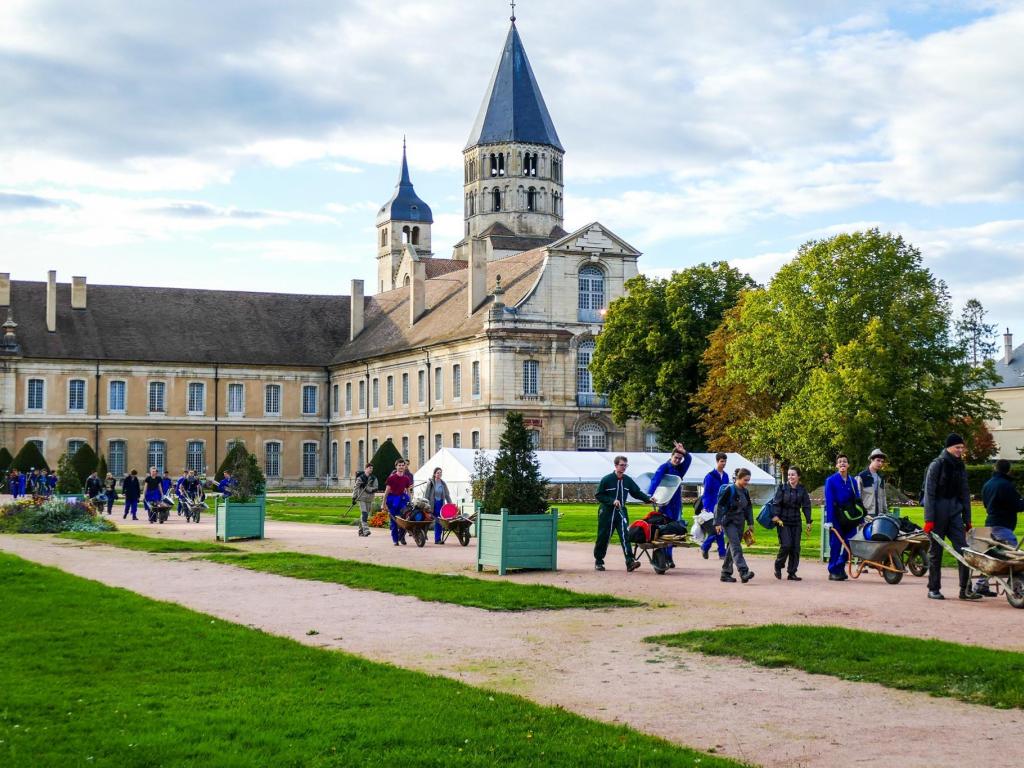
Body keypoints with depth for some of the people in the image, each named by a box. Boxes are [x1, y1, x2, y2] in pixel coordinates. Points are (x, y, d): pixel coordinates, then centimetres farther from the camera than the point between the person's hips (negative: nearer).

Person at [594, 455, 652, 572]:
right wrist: (612, 501, -18)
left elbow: (637, 492, 8)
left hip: (621, 512, 3)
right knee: (603, 538, 4)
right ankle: (598, 561, 20)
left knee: (625, 535, -13)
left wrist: (648, 498, -8)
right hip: (607, 513, -3)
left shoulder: (628, 480, 4)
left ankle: (630, 562, -21)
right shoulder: (606, 479, -8)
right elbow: (598, 495, -7)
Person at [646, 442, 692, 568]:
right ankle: (665, 557, -5)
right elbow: (655, 480, -19)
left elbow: (688, 459, -3)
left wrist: (683, 452, -24)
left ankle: (668, 557, 9)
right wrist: (649, 495, -34)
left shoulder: (680, 468, 12)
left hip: (677, 504, 5)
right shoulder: (664, 467, -6)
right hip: (666, 504, -5)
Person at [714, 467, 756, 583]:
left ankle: (726, 573, 16)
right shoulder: (729, 489, -12)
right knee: (736, 547, -17)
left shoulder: (745, 492, 10)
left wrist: (750, 523, 18)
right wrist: (718, 523, -15)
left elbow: (749, 507, 21)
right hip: (729, 522, -7)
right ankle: (743, 572, -28)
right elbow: (719, 506, -12)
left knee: (731, 548, 10)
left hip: (740, 523, 7)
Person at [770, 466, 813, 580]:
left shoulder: (802, 490, 6)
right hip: (783, 522, -3)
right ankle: (778, 567, 9)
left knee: (795, 547, 1)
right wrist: (776, 516, -20)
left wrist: (808, 522, 2)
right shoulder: (782, 488, -2)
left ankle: (792, 573, 9)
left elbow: (806, 506, 8)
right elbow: (776, 503, -6)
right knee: (786, 545, -14)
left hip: (796, 522, 3)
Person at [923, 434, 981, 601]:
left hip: (955, 513, 5)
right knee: (936, 551, 3)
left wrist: (967, 519, 13)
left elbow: (965, 493, 17)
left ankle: (965, 589, -2)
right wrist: (929, 519, -14)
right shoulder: (937, 465, -6)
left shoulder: (960, 466, 11)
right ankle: (933, 589, 12)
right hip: (938, 514, -5)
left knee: (963, 549, -4)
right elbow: (929, 493, -9)